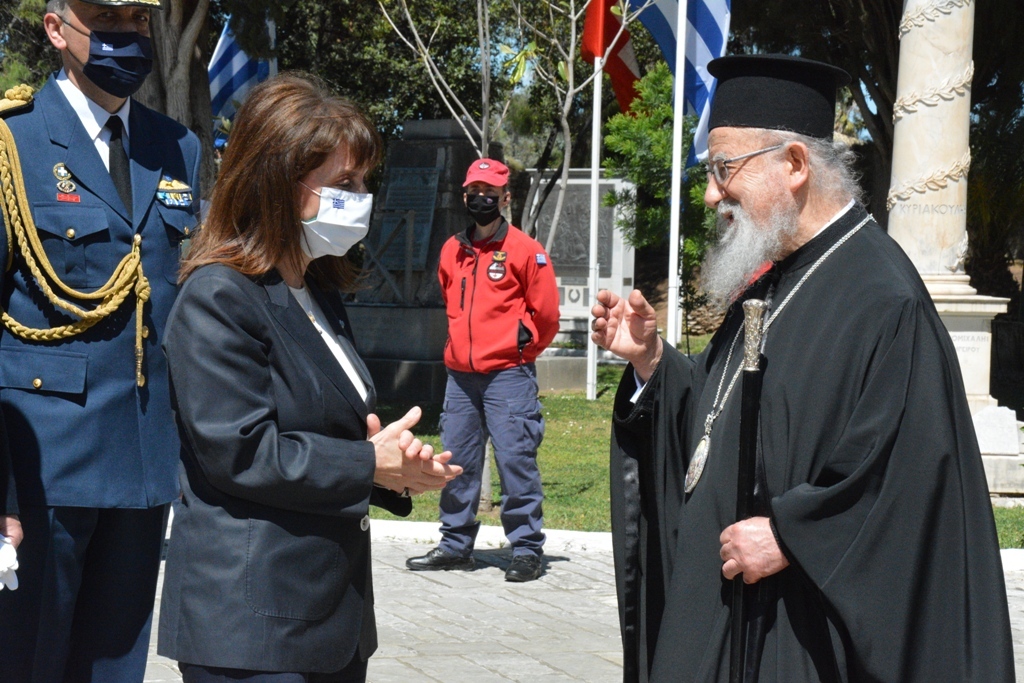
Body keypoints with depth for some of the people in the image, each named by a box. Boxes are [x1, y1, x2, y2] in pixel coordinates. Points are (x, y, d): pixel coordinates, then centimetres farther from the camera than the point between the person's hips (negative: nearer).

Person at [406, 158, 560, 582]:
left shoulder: (525, 250, -4)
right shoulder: (452, 250, 12)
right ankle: (455, 546, 18)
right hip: (460, 375, 6)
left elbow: (546, 314, 0)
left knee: (515, 460, -6)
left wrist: (519, 353, 8)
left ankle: (527, 550, -1)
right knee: (456, 463, 9)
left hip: (508, 376, -6)